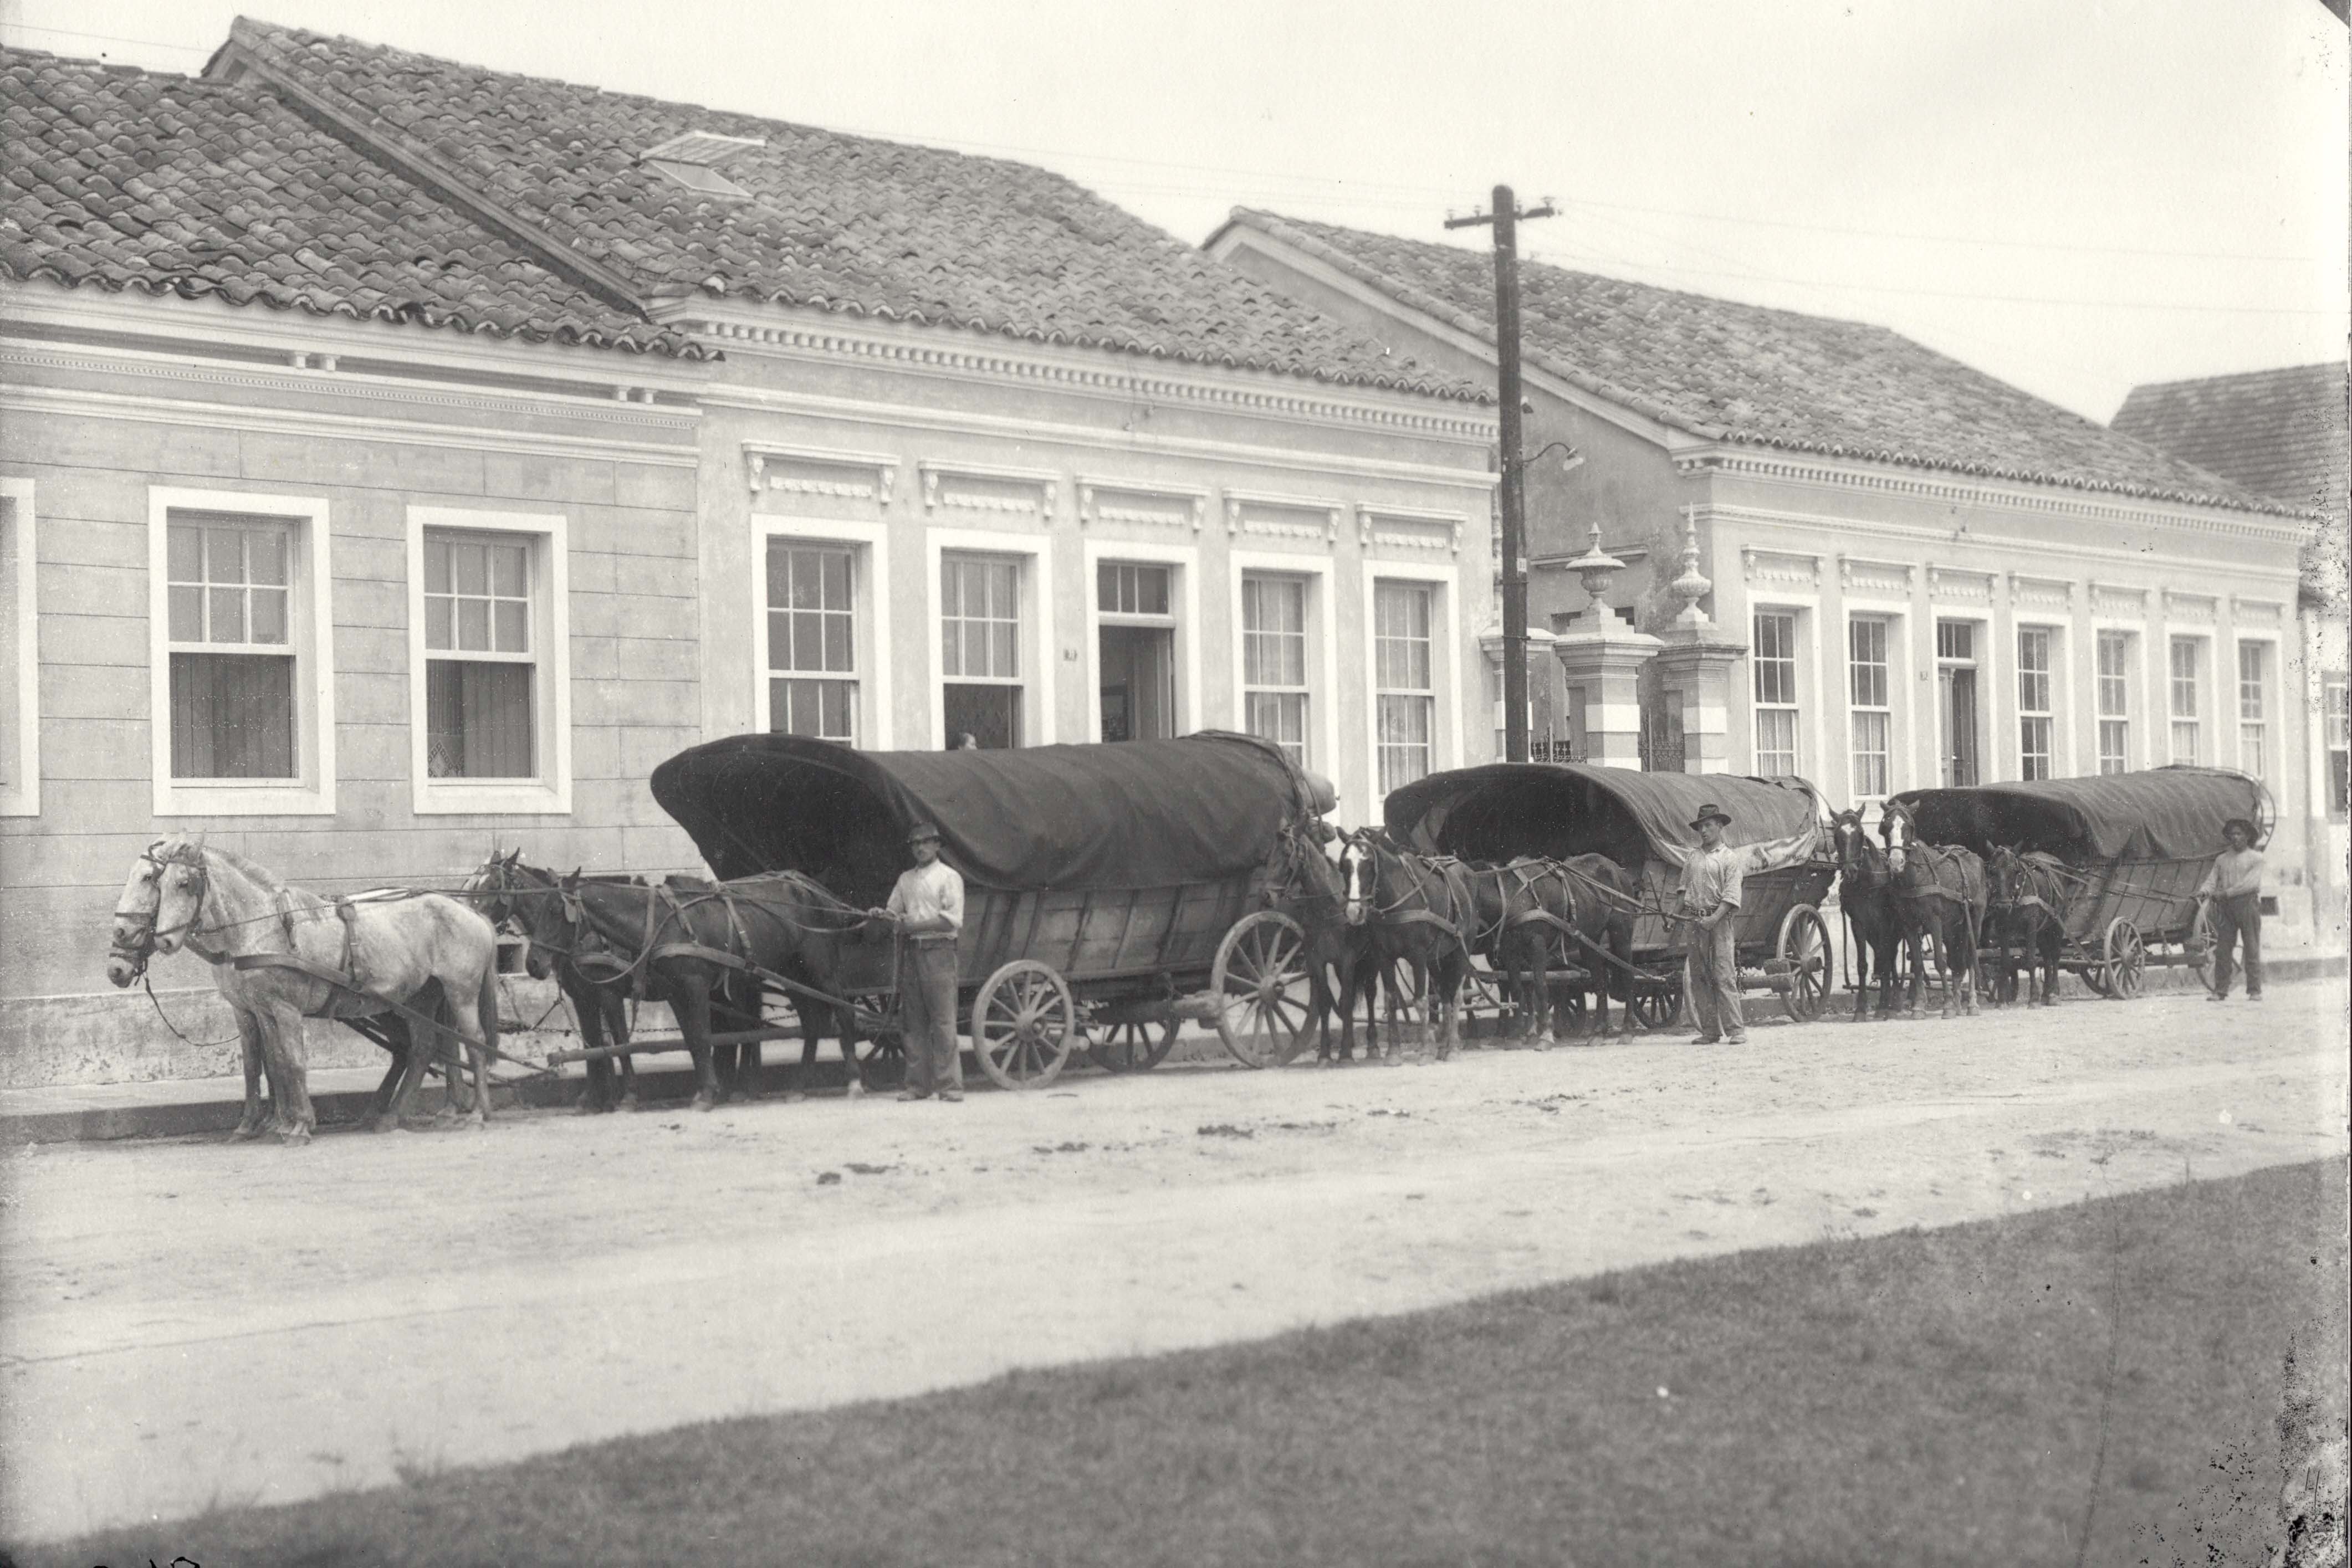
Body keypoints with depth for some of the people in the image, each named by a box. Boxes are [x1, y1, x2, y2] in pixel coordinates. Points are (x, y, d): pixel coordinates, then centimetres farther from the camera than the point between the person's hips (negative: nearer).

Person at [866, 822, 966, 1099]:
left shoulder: (949, 877, 0)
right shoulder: (905, 879, 18)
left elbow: (953, 921, -10)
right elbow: (895, 914, 22)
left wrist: (914, 925, -14)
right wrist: (882, 916, -1)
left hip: (938, 951, -6)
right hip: (910, 952, 6)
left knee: (943, 1020, -8)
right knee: (913, 1022, 5)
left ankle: (949, 1085, -6)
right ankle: (918, 1084, 9)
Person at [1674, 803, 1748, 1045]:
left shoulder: (1730, 857, -1)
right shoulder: (1693, 857, 14)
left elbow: (1731, 895, -9)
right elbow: (1684, 889, 20)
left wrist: (1714, 919, -20)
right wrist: (1678, 913, 5)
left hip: (1719, 921, -6)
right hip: (1693, 922, 6)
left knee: (1724, 975, -10)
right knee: (1698, 977, 4)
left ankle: (1736, 1029, -9)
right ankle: (1710, 1030, 9)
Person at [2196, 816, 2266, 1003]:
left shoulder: (2255, 858, 4)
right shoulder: (2222, 859, 16)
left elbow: (2251, 884, -8)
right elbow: (2212, 880, 9)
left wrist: (2226, 892, -15)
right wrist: (2204, 891, -14)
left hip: (2248, 903, -3)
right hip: (2226, 907, 3)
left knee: (2252, 949, -4)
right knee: (2222, 950, -2)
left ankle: (2255, 991, -1)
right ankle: (2220, 991, 0)